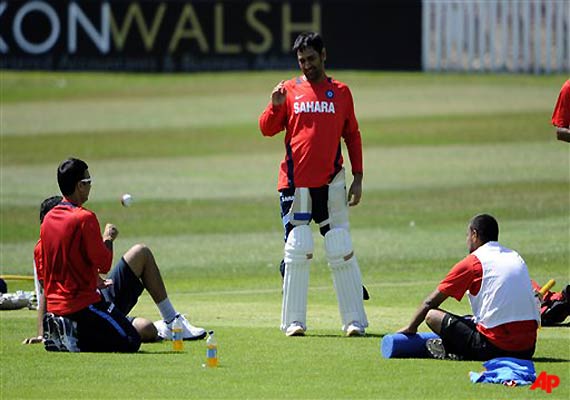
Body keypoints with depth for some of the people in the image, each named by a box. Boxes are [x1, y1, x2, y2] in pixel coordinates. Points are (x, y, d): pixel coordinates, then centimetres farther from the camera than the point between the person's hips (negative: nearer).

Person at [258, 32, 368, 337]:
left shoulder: (340, 92, 8)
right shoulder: (289, 91, 6)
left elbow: (352, 136, 12)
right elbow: (267, 129, 2)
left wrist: (358, 178, 7)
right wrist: (275, 105, -17)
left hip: (331, 183, 0)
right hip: (295, 183, 0)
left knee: (342, 252, 0)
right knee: (297, 249, -4)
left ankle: (354, 320, 2)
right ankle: (294, 321, 0)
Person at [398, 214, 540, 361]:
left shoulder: (472, 262, 1)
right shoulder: (516, 257, 17)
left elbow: (430, 303, 9)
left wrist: (411, 328, 25)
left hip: (495, 347, -6)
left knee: (432, 315, 5)